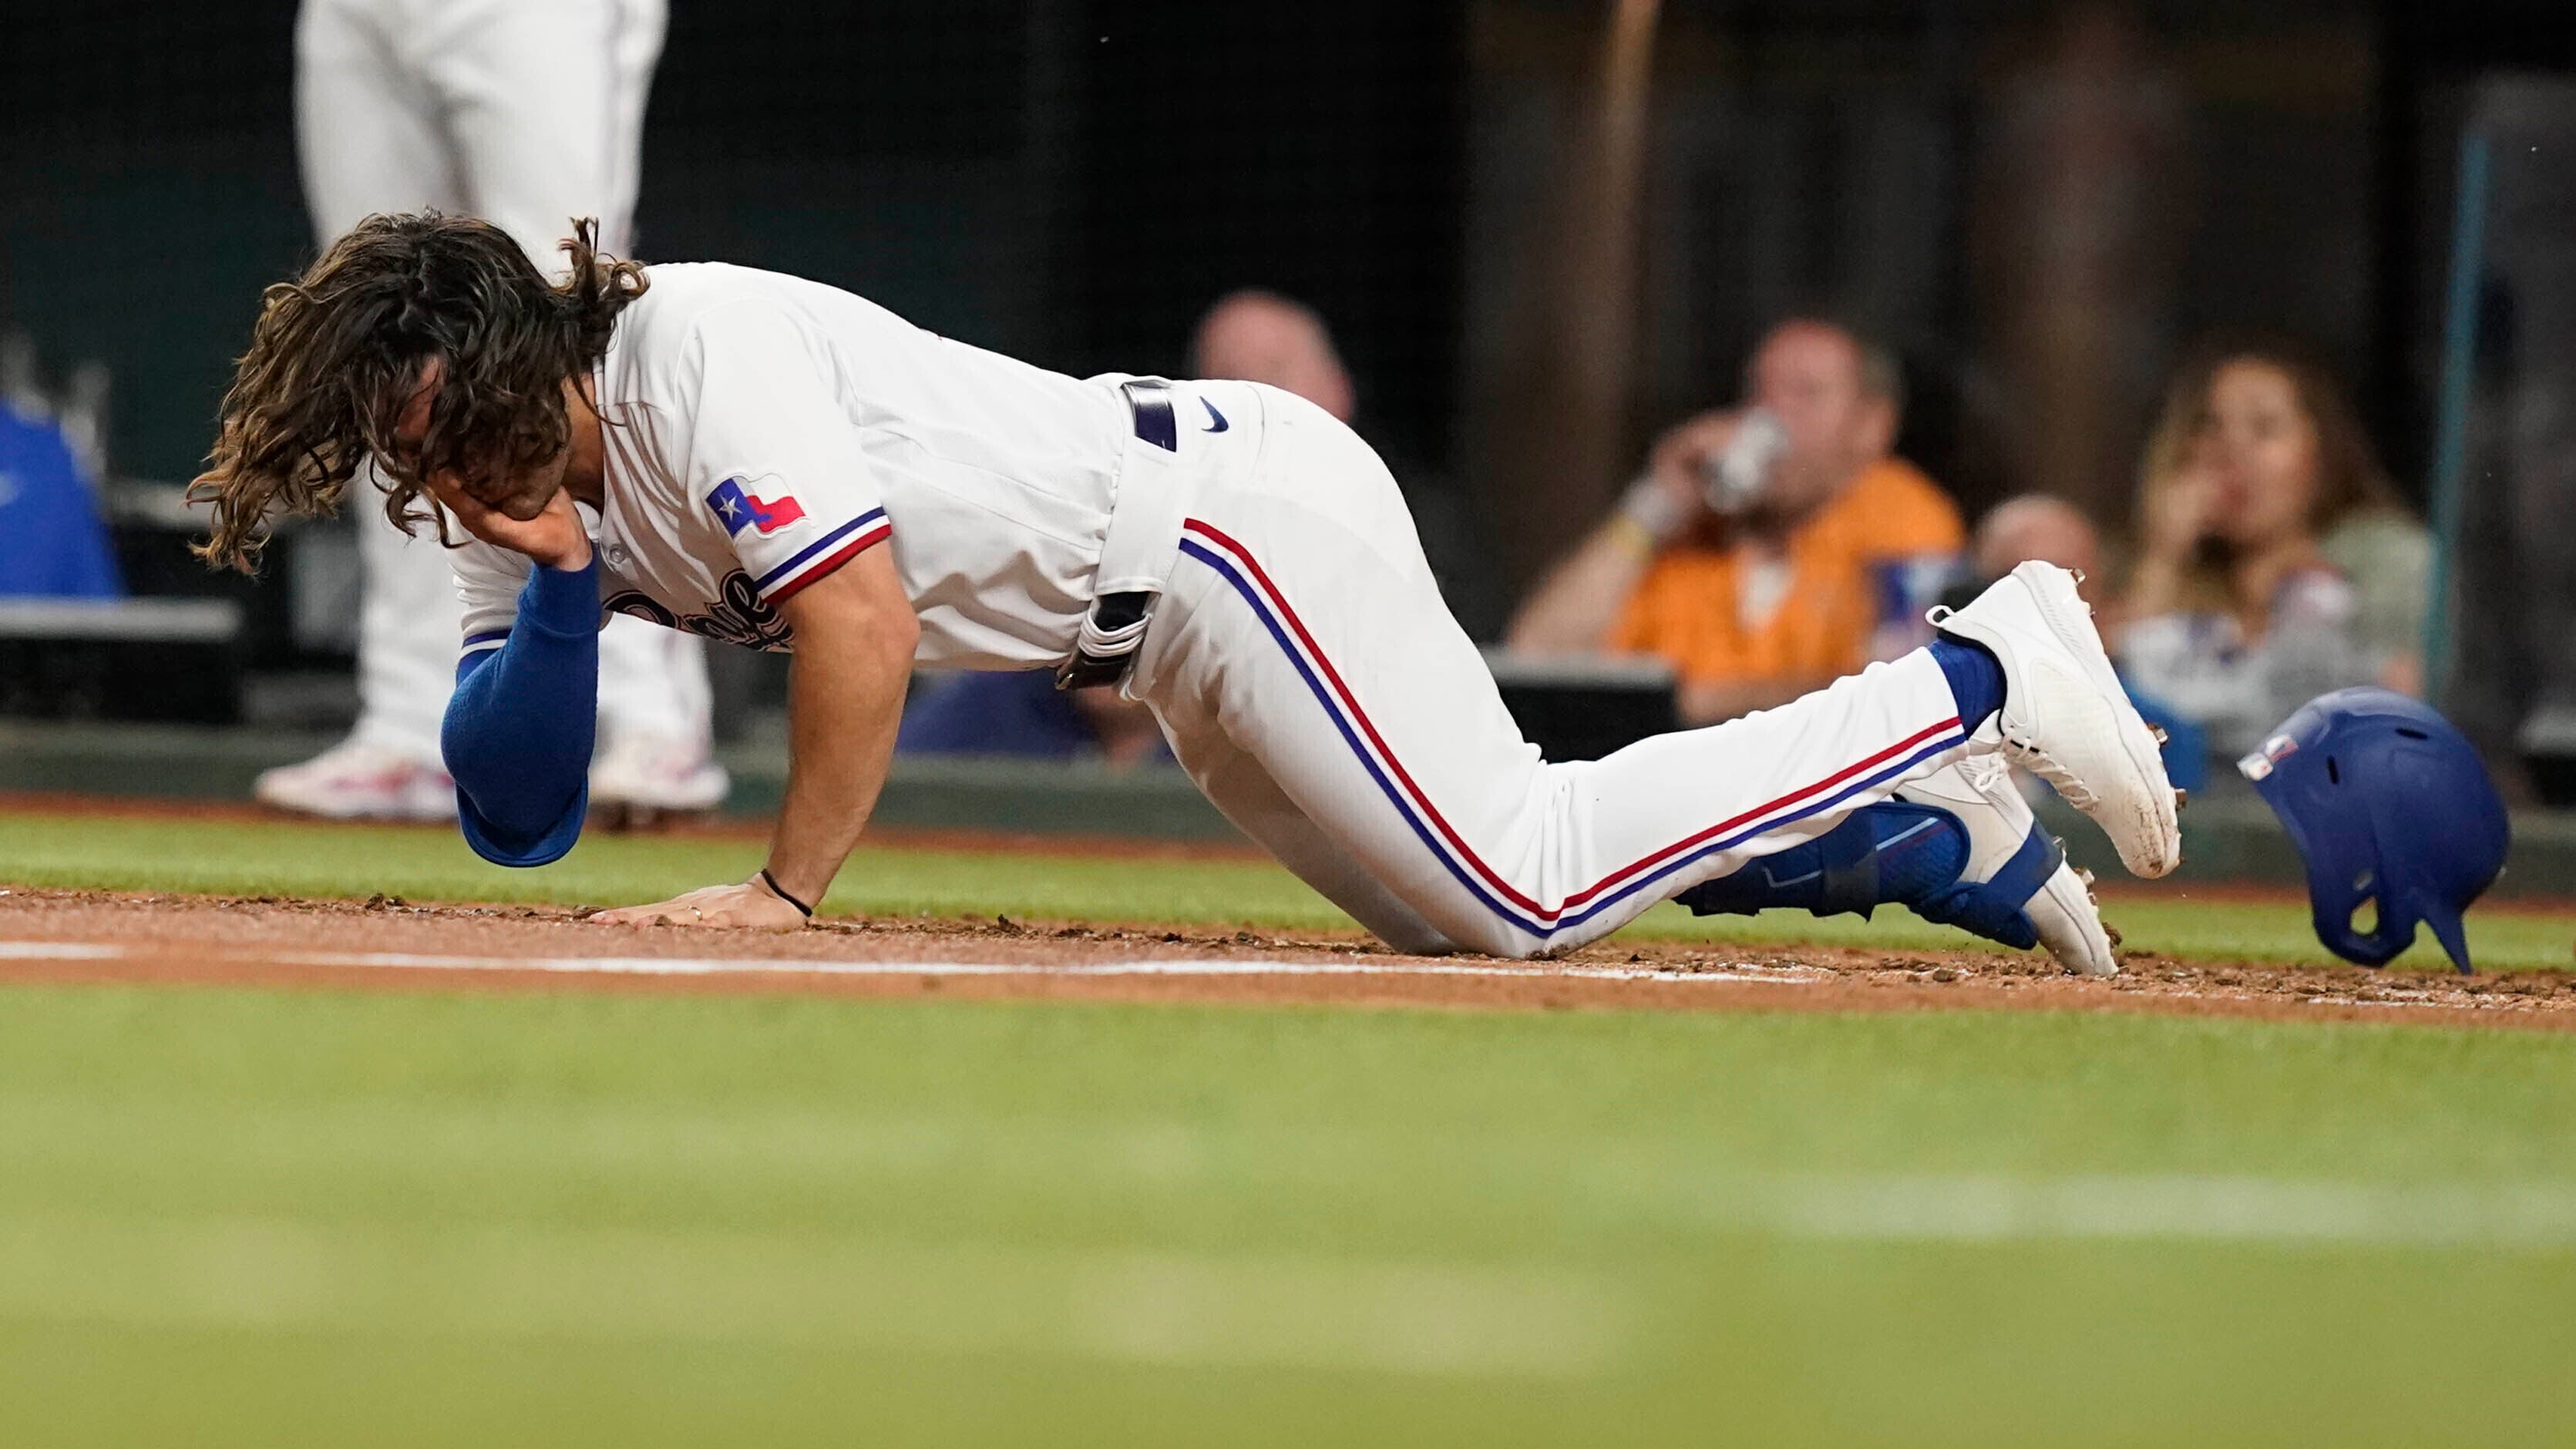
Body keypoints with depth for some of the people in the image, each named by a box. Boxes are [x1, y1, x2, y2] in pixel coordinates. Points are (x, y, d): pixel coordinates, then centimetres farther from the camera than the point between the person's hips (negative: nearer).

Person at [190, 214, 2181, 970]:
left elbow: (865, 620, -28)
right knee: (1461, 897, 13)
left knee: (1523, 888, -17)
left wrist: (788, 889, -22)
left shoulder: (689, 347, -21)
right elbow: (516, 818, 3)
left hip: (1222, 510, -9)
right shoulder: (534, 498, 5)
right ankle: (1930, 842, 24)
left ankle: (1975, 682, -4)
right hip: (1170, 646, 9)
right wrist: (558, 586, -13)